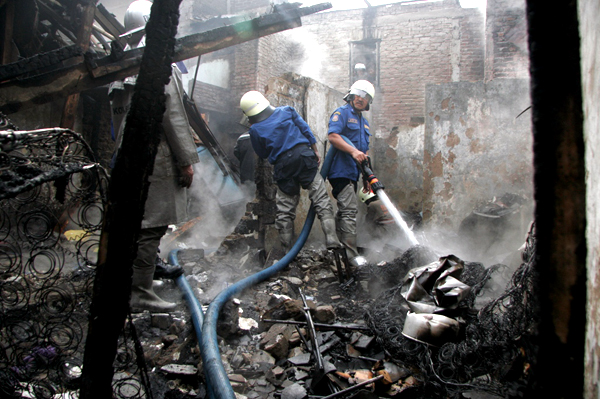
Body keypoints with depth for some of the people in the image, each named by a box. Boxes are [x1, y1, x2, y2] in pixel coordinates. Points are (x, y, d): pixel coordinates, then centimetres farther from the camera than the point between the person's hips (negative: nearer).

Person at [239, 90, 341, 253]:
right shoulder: (286, 111, 6)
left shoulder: (255, 130, 3)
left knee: (285, 210, 9)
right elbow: (306, 130, 6)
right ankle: (331, 239, -12)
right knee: (321, 199, -1)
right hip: (304, 156, 0)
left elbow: (262, 154, 12)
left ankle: (287, 250, 14)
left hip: (282, 166, 0)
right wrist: (315, 151, 12)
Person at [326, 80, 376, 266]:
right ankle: (352, 254, -15)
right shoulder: (341, 113, -2)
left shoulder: (364, 122, 24)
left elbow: (364, 153, 25)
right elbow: (332, 136, -18)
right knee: (350, 209, -15)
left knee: (344, 210, 14)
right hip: (340, 170, -9)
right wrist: (353, 151, -27)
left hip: (353, 173, 9)